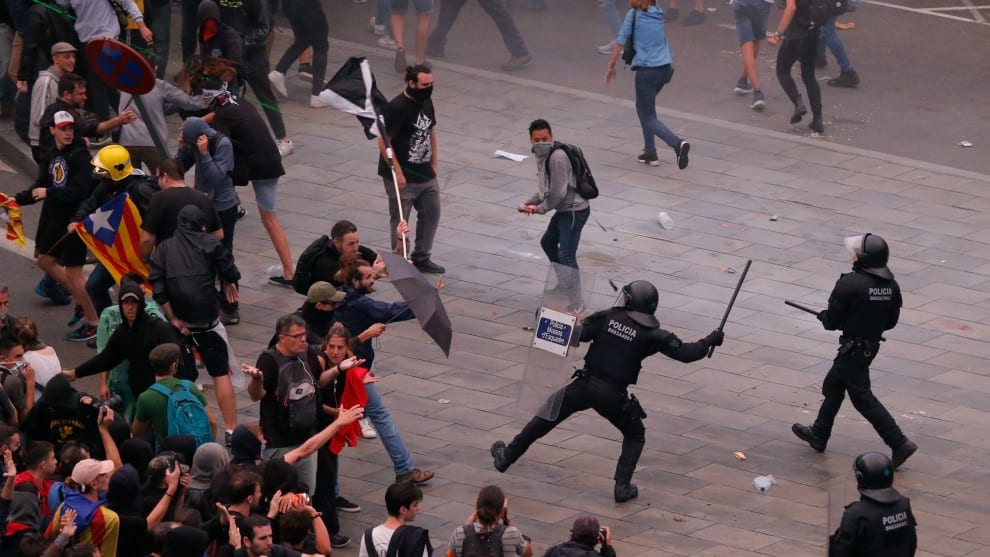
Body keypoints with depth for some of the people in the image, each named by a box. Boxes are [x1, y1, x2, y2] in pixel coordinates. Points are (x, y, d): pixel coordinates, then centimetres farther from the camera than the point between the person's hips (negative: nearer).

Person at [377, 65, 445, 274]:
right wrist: (397, 172, -20)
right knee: (399, 221, 4)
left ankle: (421, 259, 26)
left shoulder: (426, 102, 5)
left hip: (426, 174, 8)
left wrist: (434, 161, 17)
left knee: (431, 213, 13)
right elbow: (384, 142, -21)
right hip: (403, 178, -8)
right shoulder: (396, 108, -20)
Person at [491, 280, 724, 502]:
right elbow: (685, 353, -3)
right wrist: (711, 340, 11)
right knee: (635, 436, 23)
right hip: (613, 395, -1)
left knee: (545, 418, 18)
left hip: (585, 385, 1)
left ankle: (506, 457, 27)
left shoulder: (608, 317, -4)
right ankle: (622, 486, 11)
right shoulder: (652, 335, -6)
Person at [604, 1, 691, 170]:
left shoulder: (634, 14, -8)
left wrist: (611, 66, 2)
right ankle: (650, 152, 22)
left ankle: (677, 143, -23)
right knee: (643, 107, 24)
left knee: (649, 117, 0)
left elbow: (620, 41, -7)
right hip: (665, 67, 6)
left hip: (647, 70, -6)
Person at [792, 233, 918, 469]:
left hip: (853, 348, -8)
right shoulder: (891, 286, -1)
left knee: (863, 398, -1)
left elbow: (831, 321, -16)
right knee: (833, 386, 24)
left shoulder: (850, 283, -23)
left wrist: (823, 316, 6)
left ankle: (900, 444, -6)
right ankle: (818, 435, 37)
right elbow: (891, 321, 8)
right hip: (872, 345, 8)